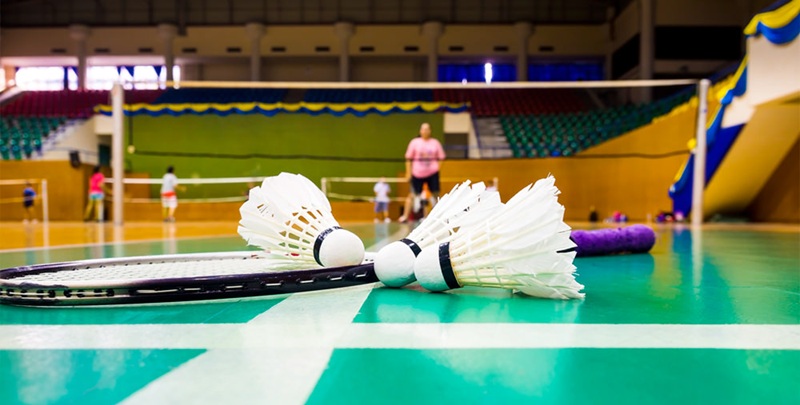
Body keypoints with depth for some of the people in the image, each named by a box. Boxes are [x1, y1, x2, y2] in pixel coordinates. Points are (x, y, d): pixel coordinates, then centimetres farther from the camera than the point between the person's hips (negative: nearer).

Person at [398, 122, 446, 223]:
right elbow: (409, 159, 2)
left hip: (432, 173, 1)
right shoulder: (414, 142, 1)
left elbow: (440, 158, 9)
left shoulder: (435, 143, 5)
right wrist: (408, 172, -2)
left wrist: (437, 169, -3)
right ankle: (405, 216, 6)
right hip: (417, 173, -1)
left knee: (435, 194, 3)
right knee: (413, 195, 0)